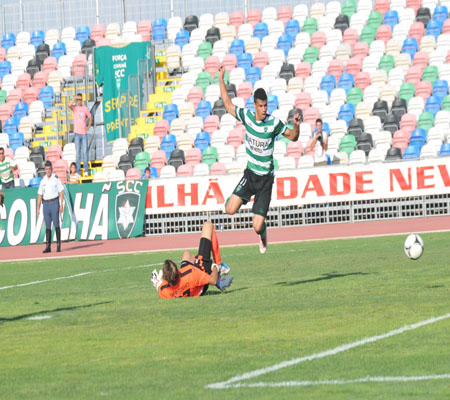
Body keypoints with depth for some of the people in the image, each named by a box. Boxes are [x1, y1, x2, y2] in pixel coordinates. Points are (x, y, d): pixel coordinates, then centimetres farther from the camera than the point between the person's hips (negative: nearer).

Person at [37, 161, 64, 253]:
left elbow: (61, 191, -3)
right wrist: (38, 207, 7)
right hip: (46, 204, 4)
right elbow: (40, 194, 13)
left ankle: (58, 245, -4)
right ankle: (48, 246, 4)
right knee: (47, 225, 3)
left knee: (56, 224, -7)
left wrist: (61, 204, -12)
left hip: (54, 203, -4)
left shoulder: (56, 178, -1)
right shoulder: (43, 181, 12)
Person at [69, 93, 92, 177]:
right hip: (77, 133, -1)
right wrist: (75, 98, -15)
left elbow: (90, 117, 18)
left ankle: (86, 170, 2)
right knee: (78, 152, 0)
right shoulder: (75, 108, 2)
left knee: (85, 151, -2)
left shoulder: (85, 108, 6)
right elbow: (70, 105, -20)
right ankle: (78, 171, 1)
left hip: (84, 133, 1)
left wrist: (88, 126, 8)